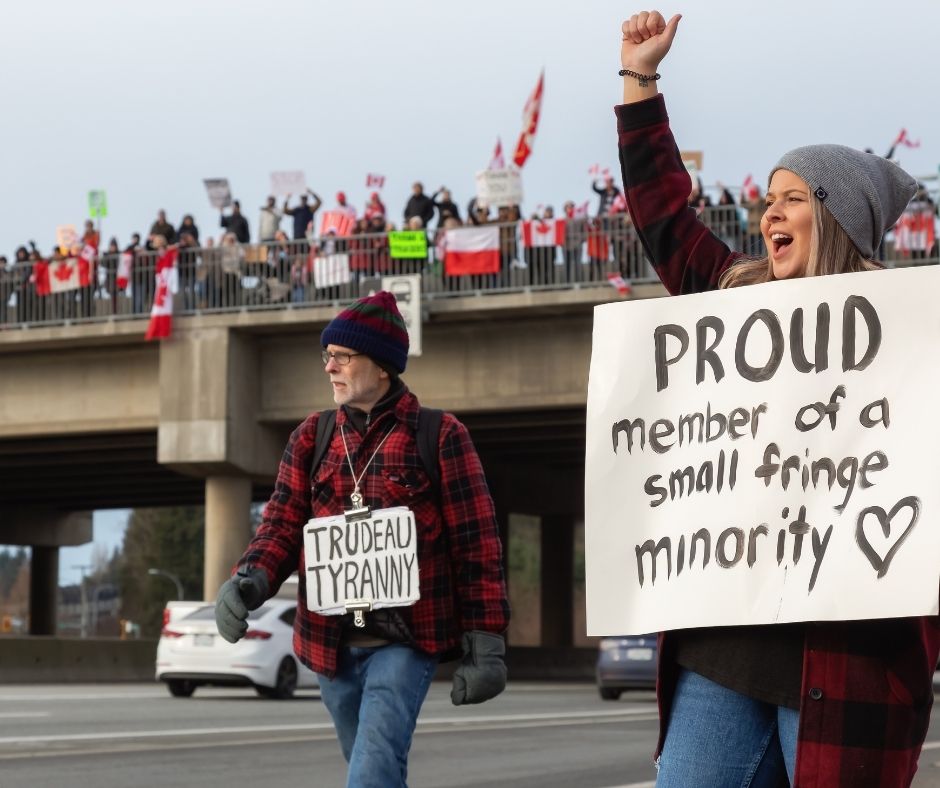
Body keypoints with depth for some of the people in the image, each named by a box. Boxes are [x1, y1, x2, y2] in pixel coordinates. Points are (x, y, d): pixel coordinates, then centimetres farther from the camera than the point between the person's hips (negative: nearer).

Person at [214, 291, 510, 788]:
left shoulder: (439, 437, -3)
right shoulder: (312, 438, 10)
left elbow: (476, 543, -3)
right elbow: (283, 523, 6)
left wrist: (485, 642, -7)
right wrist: (249, 581, -15)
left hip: (405, 640, -5)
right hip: (331, 643, 5)